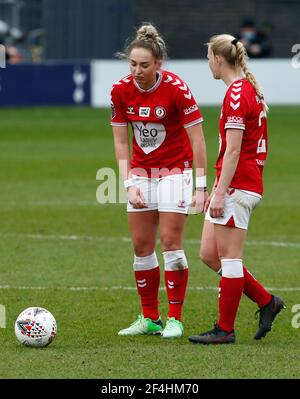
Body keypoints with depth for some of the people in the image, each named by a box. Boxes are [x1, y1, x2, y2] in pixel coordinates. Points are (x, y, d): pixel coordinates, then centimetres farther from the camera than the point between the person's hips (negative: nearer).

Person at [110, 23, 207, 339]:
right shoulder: (121, 90, -9)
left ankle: (174, 319, 1)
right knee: (141, 245, 3)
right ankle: (149, 318, 11)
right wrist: (129, 185, -9)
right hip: (141, 171, 4)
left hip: (175, 169, -4)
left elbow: (197, 139, -16)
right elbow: (120, 141, -1)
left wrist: (200, 187, -19)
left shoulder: (176, 88, -20)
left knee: (170, 242, -8)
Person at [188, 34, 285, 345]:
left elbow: (233, 150, -20)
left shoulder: (237, 94, -15)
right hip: (239, 185, 10)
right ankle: (266, 301, 16)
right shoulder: (249, 89, 16)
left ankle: (225, 329, 2)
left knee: (228, 258, -3)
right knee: (209, 254, 10)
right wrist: (217, 189, 25)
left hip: (237, 185, -10)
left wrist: (220, 192, -20)